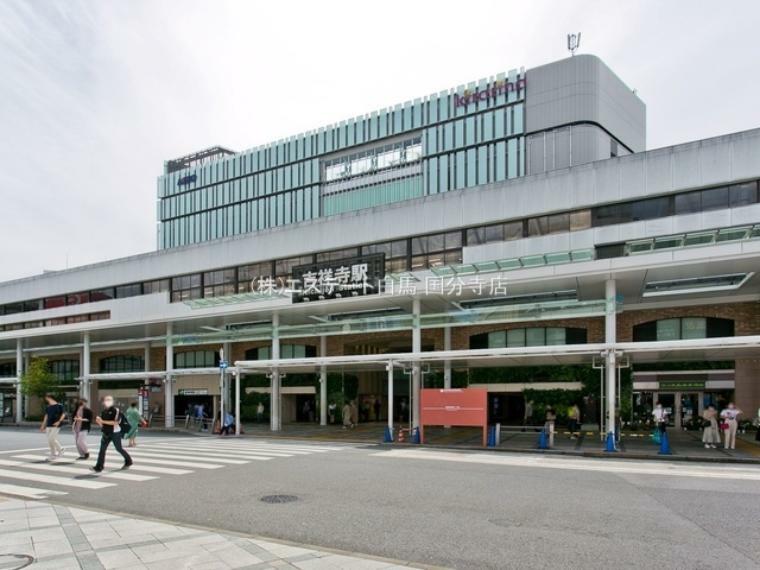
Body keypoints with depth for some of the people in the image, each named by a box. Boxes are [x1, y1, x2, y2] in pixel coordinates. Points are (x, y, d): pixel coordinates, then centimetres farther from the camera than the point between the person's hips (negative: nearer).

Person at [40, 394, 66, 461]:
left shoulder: (59, 406, -5)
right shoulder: (47, 407, 13)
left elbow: (63, 414, -6)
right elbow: (46, 416, 19)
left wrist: (59, 421, -20)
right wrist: (43, 426, 18)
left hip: (56, 425, -6)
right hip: (49, 425, 6)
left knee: (51, 439, -13)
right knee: (49, 440, 4)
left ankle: (61, 449, 7)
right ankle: (53, 454, 13)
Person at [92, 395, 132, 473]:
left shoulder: (116, 410, -11)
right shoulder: (103, 411, 8)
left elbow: (115, 422, -21)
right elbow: (101, 423, 14)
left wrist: (103, 421, -23)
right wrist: (98, 421, -10)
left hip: (115, 433, -5)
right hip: (106, 433, 5)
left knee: (119, 449, 7)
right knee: (102, 449, -6)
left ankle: (128, 461, 27)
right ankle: (99, 467, -7)